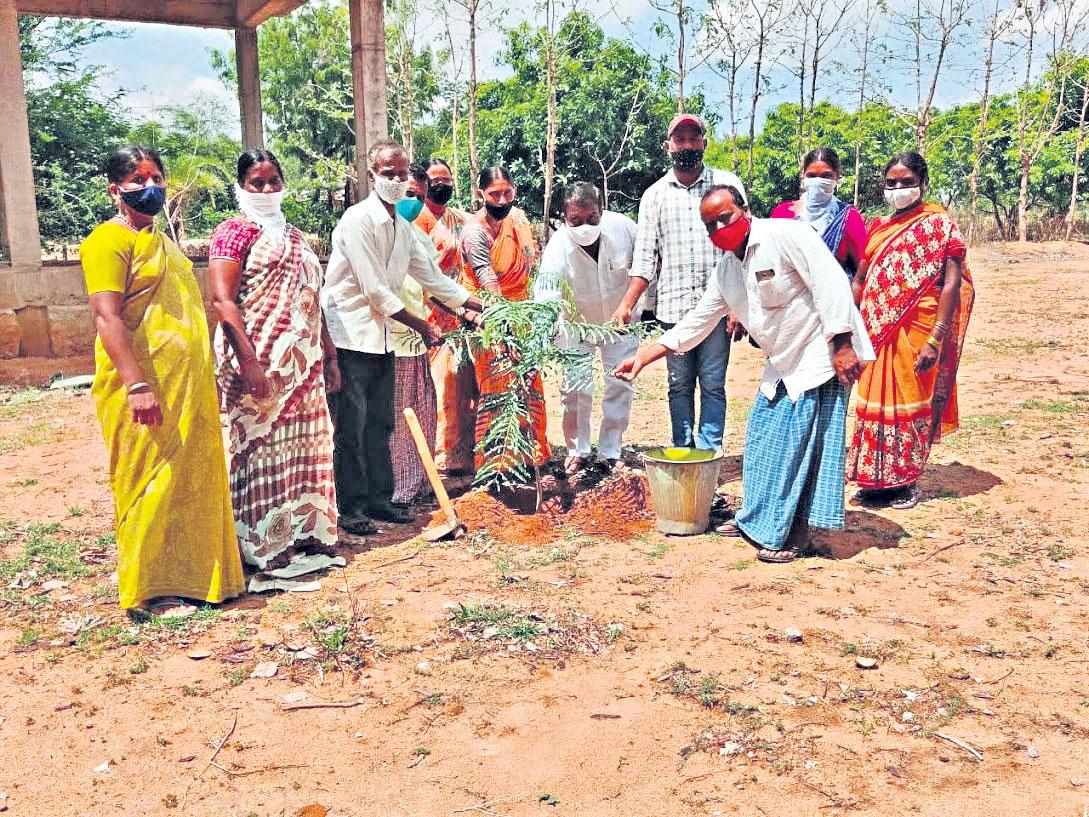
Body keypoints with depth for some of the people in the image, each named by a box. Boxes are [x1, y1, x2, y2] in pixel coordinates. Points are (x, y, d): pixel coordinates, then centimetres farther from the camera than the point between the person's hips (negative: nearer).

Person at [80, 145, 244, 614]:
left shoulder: (161, 241, 19)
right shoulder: (109, 240, -8)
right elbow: (107, 316, -18)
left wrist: (201, 381, 23)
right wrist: (137, 385, -27)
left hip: (188, 385, 8)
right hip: (146, 387, -8)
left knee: (194, 479, 11)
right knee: (150, 483, -2)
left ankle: (193, 573, 22)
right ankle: (150, 590, 8)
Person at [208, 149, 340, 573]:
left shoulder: (294, 236, 19)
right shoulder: (236, 230, -4)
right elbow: (222, 300, -14)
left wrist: (329, 354, 17)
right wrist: (249, 360, -23)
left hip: (303, 363, 7)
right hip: (261, 362, -7)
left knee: (304, 444, 10)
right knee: (261, 447, -2)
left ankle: (304, 530, 21)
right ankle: (264, 545, 7)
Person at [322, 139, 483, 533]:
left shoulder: (403, 227, 11)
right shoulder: (358, 219, -14)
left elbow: (433, 276, 17)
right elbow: (375, 290, -18)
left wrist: (485, 308, 13)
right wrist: (422, 326, -12)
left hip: (382, 337, 8)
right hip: (351, 334, -8)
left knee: (379, 424, 12)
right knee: (352, 426, -3)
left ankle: (379, 499, 21)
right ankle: (351, 508, 6)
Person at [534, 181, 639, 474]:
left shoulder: (623, 228, -26)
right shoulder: (557, 249, -31)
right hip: (577, 324, -1)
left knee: (620, 386, 3)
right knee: (575, 387, -2)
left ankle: (611, 453, 16)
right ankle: (577, 450, 17)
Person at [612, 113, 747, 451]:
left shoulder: (727, 184, 5)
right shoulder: (655, 195, 10)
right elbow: (645, 258, 8)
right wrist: (626, 305, -4)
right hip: (673, 306, 2)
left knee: (713, 385, 1)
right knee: (680, 385, 9)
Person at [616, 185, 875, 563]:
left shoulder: (786, 235, -15)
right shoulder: (727, 268, 10)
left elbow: (830, 283, -21)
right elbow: (697, 321, 13)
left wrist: (842, 345, -26)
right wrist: (643, 356, 9)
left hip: (821, 357, -8)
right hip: (783, 364, 8)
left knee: (803, 443, -6)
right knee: (762, 439, 12)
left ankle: (793, 532, 5)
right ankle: (756, 519, 28)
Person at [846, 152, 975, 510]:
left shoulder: (939, 223, -5)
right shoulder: (879, 226, 12)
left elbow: (952, 284, -12)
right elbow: (859, 280, 15)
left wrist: (936, 339, -20)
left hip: (915, 331, -6)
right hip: (877, 332, 6)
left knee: (910, 403, 3)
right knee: (875, 400, 10)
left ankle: (906, 481, 16)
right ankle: (878, 478, 22)